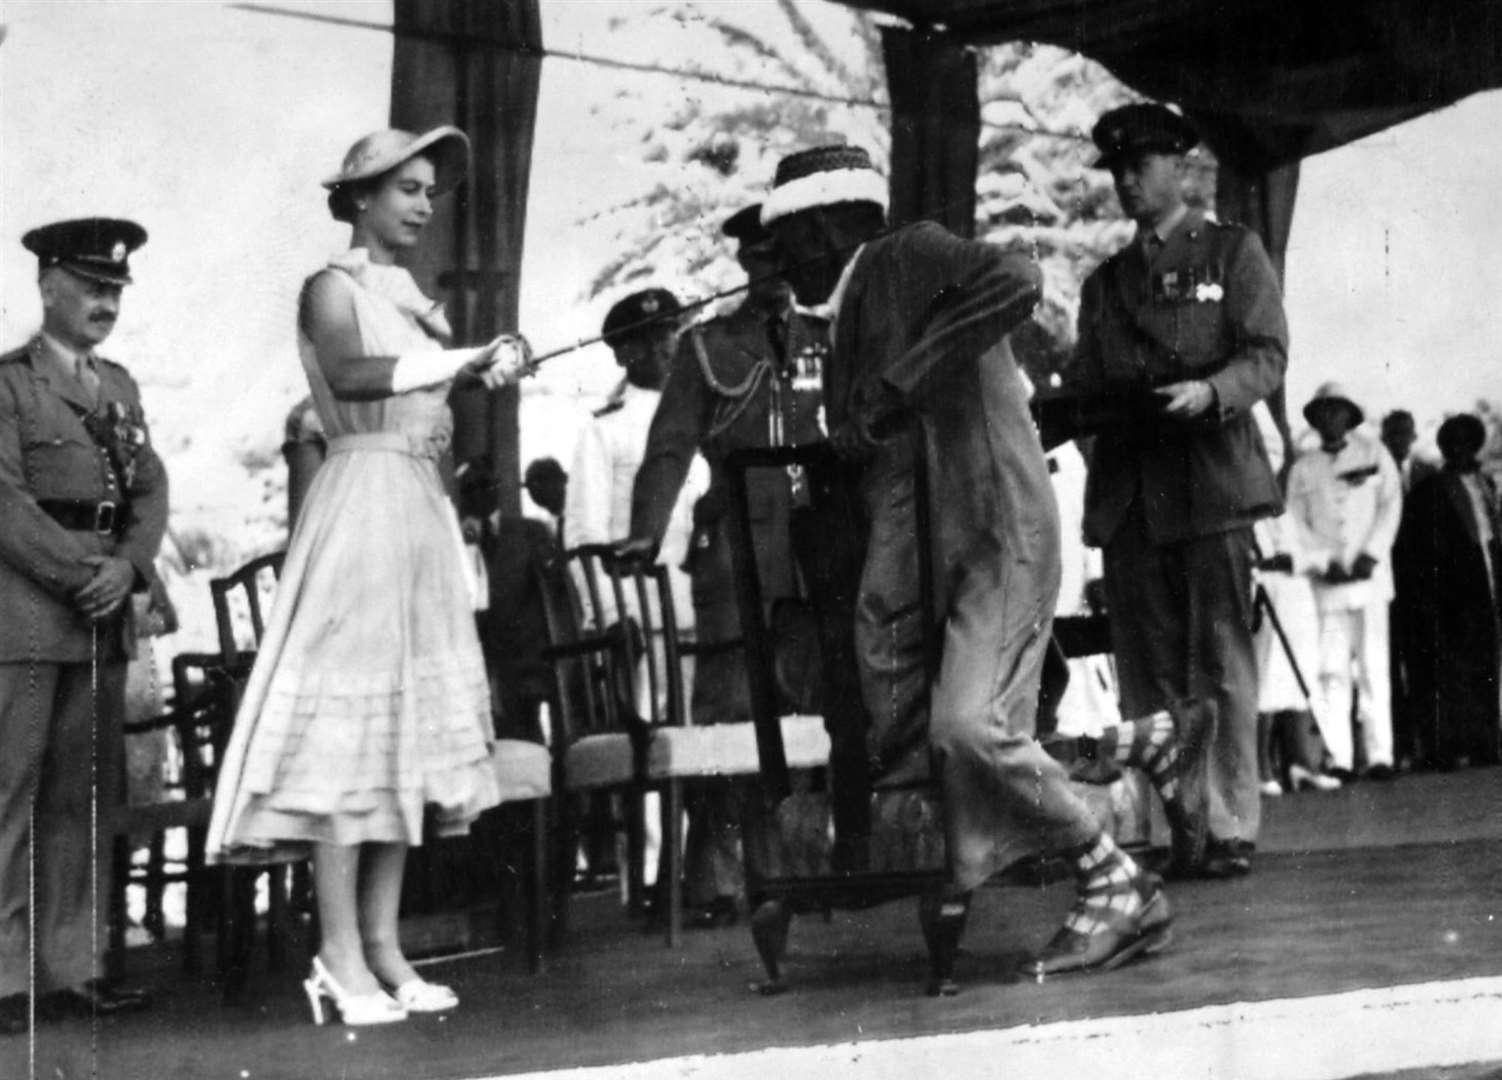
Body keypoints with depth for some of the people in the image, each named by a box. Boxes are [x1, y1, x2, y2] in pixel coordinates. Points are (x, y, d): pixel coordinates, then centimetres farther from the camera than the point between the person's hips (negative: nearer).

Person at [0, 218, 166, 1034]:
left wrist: (127, 567, -4)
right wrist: (80, 572, -14)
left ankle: (71, 968, 9)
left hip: (104, 617, 7)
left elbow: (151, 489, 14)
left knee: (86, 798, 5)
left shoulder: (119, 386, 19)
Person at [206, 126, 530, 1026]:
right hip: (364, 496, -8)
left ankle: (382, 944, 7)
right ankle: (341, 956, -10)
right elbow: (348, 375, -21)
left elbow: (435, 417, 14)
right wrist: (458, 361, -18)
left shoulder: (416, 300, 20)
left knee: (410, 721, 5)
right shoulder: (334, 287, -1)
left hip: (424, 510, 8)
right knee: (350, 715, -10)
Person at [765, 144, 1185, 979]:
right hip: (916, 556, 10)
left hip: (996, 536, -10)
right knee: (904, 750, 3)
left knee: (969, 726, -24)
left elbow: (1018, 281, -24)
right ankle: (1130, 749, 18)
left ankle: (1120, 888, -7)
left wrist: (905, 380, -22)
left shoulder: (909, 256, -4)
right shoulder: (851, 322, 22)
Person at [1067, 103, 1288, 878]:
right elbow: (1086, 385, 21)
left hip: (1210, 478, -4)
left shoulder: (1233, 253, 11)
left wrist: (1210, 391, -19)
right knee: (1145, 671, 1)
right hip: (1127, 490, 4)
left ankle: (1230, 828, -4)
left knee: (1219, 663, -6)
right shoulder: (1103, 283, 23)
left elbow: (1267, 355, -1)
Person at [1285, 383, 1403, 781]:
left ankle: (1379, 755, -5)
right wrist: (1325, 562, -5)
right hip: (1326, 582, 1)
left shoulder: (1374, 454, 10)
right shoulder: (1303, 468, 12)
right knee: (1332, 669, -6)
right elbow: (1295, 522, 7)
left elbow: (1391, 505, 5)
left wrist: (1370, 555, -6)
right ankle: (1339, 758, -8)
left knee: (1373, 666, -5)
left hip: (1370, 574, -1)